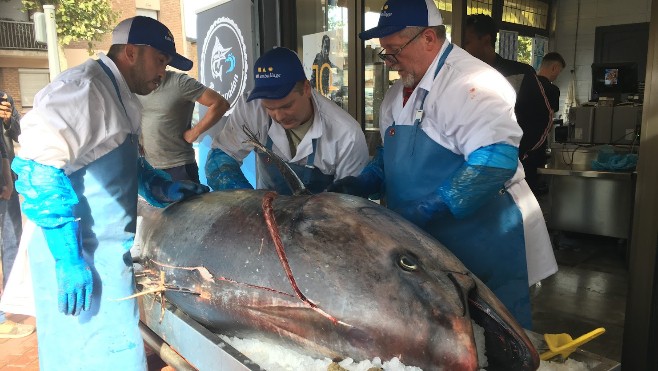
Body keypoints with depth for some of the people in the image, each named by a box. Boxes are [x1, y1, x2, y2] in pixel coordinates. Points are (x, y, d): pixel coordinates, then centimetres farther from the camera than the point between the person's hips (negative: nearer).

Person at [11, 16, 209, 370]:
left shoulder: (116, 95, 15)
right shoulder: (84, 87, -16)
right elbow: (39, 167, -27)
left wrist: (162, 187, 14)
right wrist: (68, 257, -26)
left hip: (103, 254, 10)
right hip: (80, 260, -10)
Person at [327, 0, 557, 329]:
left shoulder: (471, 82, -17)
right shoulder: (397, 95, 11)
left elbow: (495, 161, -28)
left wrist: (426, 210, -29)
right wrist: (362, 184, 2)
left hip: (484, 250, -8)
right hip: (427, 247, 8)